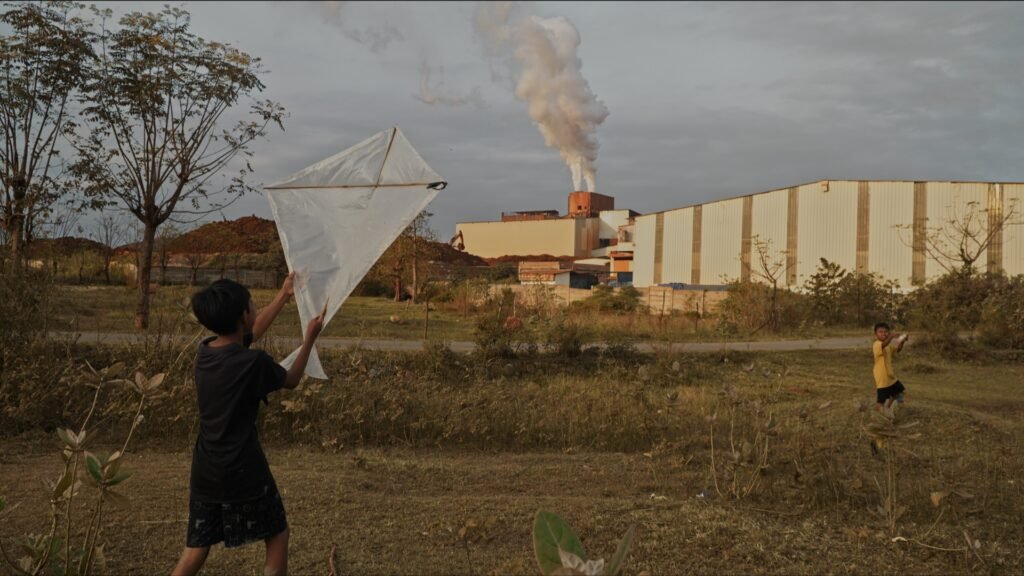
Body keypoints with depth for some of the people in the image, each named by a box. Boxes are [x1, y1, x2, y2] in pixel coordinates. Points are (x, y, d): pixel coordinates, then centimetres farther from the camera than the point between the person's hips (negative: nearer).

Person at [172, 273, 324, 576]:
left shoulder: (205, 351, 0)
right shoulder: (254, 362, -20)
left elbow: (250, 334, 18)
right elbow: (291, 380, 0)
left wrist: (284, 295, 25)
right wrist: (309, 338, 8)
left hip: (205, 472, 7)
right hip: (244, 472, -6)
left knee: (197, 547, 16)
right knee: (277, 537, 14)